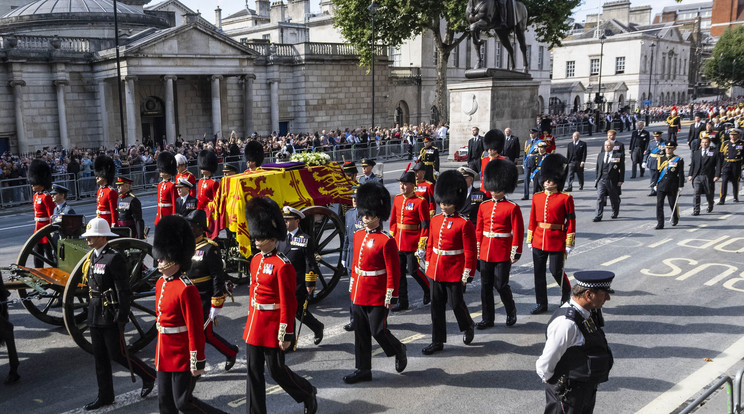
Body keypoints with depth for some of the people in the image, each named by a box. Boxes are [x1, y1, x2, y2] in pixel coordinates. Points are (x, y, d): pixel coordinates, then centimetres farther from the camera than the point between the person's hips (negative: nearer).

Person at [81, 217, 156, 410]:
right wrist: (91, 310, 19)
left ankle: (149, 375, 20)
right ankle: (105, 396, 25)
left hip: (111, 316, -9)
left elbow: (124, 290, -18)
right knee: (100, 357, 13)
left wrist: (122, 316, -19)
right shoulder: (91, 257, 9)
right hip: (95, 315, 9)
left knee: (117, 354, -1)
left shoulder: (114, 258, -18)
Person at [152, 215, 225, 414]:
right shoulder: (161, 283, 7)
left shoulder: (186, 290, -21)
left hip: (182, 358, -9)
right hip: (165, 356, 9)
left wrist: (197, 362, -19)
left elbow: (196, 329, -21)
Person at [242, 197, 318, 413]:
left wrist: (286, 335, -16)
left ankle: (308, 394, 30)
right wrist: (252, 320, 20)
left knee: (276, 369, 6)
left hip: (272, 327, -7)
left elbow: (288, 303, -17)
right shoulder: (255, 260, 7)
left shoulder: (282, 265, -18)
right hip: (254, 325, 7)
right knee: (254, 371, 11)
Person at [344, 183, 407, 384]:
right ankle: (363, 370, 21)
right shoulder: (358, 236, 7)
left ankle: (399, 350, 28)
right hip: (359, 293, 7)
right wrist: (352, 286, 18)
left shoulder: (386, 241, -14)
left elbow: (393, 271, -13)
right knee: (361, 332, 10)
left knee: (378, 331, -1)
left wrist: (391, 297, -13)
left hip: (377, 295, -7)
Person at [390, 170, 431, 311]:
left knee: (413, 270, -1)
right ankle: (402, 302, 18)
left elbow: (425, 224, -11)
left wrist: (422, 245, -14)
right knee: (399, 272, 8)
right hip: (398, 242, 6)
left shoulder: (420, 202, -11)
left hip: (412, 243, -6)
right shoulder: (397, 199, 8)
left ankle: (428, 290, 27)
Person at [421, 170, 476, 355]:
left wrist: (467, 275, -12)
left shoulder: (464, 223, -12)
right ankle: (438, 341, 19)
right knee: (436, 306, 9)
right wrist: (428, 266, 15)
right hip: (436, 272, 6)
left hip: (455, 274, -5)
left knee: (457, 304, 7)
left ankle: (468, 327, 37)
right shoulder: (435, 220, 5)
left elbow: (470, 252, -11)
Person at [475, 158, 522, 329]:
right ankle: (488, 318, 18)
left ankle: (511, 312, 25)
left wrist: (516, 253, -9)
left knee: (501, 284, -1)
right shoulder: (484, 206, 8)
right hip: (486, 252, 5)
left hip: (503, 254, -5)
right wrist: (477, 249, 11)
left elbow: (518, 232, -7)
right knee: (486, 285, 7)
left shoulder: (512, 208, -7)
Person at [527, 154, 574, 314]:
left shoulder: (565, 198, -6)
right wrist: (530, 240, 10)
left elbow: (571, 221, -5)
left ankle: (566, 291, 34)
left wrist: (569, 245, -6)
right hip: (538, 241, 4)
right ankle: (541, 304, 18)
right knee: (539, 272, 7)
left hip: (557, 242, -4)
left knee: (556, 271, 1)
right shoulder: (537, 197, 6)